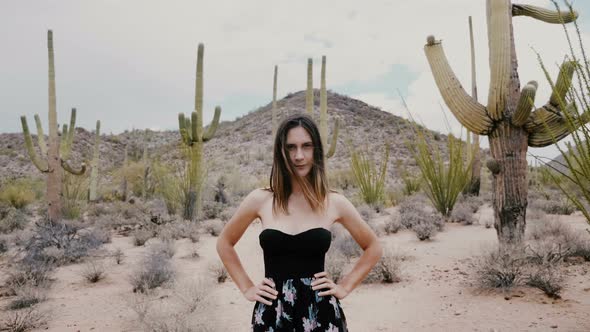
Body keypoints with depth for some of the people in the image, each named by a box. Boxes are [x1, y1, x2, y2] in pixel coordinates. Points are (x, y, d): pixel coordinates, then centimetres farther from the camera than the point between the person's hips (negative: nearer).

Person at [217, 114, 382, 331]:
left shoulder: (334, 203, -3)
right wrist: (246, 288, 5)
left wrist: (345, 286, 3)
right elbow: (225, 243, 12)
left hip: (320, 314, 0)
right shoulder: (260, 200, -4)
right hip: (272, 314, 0)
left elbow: (373, 248, 12)